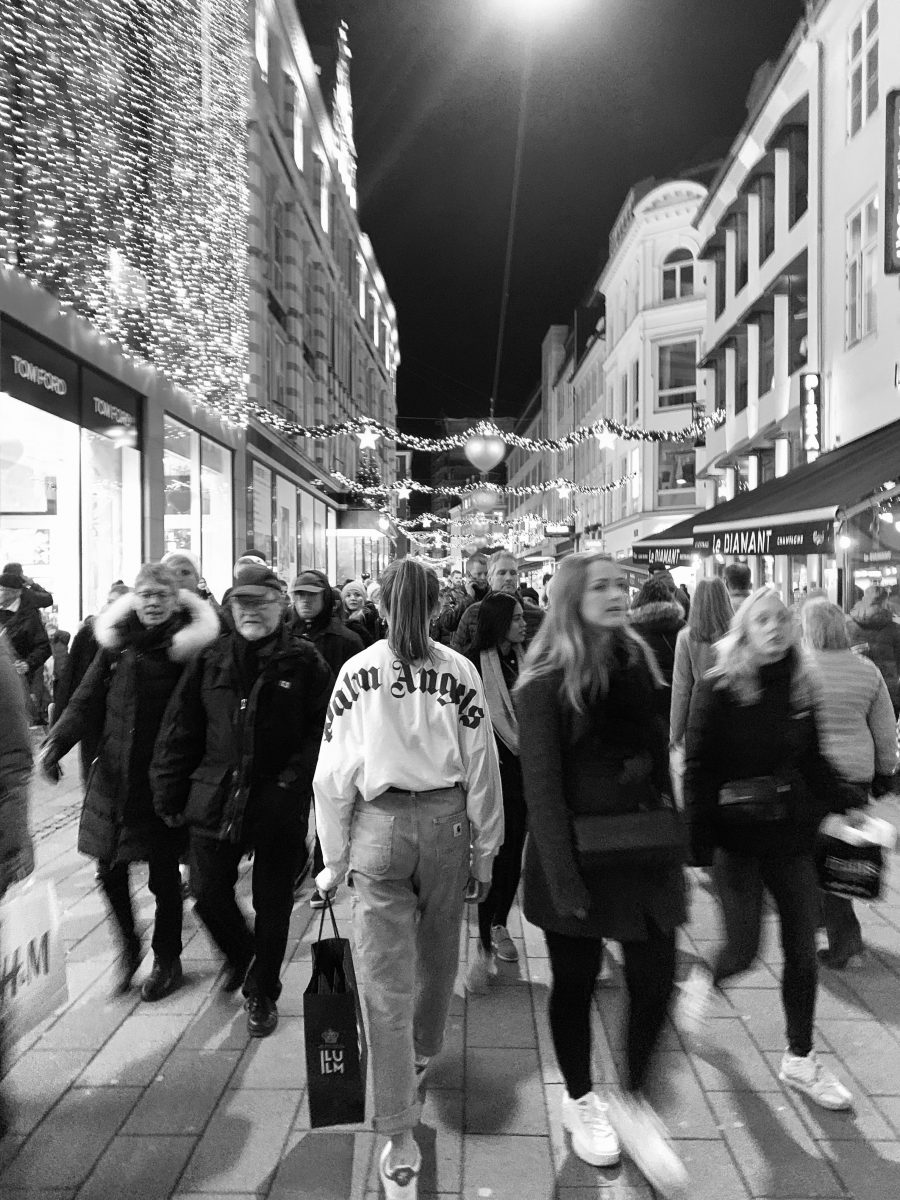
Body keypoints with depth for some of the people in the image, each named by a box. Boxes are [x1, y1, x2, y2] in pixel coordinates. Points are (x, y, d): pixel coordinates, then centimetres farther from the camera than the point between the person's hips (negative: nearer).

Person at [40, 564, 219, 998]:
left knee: (163, 874, 9)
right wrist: (58, 740, -15)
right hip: (112, 776, 3)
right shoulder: (116, 644, 2)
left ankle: (167, 960, 32)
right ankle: (128, 947, 36)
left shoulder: (188, 647, -8)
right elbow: (87, 699, -1)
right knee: (110, 872, 8)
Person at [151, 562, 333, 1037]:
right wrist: (170, 793, 3)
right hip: (215, 797, 3)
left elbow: (323, 730, -7)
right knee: (208, 895, 10)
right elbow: (180, 730, 5)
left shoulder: (305, 660, -5)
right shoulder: (211, 659, 4)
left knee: (272, 905, 11)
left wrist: (297, 777, -17)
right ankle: (240, 954, 42)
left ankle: (262, 993, 33)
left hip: (279, 802, -2)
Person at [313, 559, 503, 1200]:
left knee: (386, 985, 7)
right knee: (437, 955, 25)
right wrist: (484, 852, 9)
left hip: (380, 823, -1)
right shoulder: (459, 670, -5)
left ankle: (401, 1145, 13)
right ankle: (423, 1054, 50)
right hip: (445, 818, 1)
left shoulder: (356, 672, -3)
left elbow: (333, 774, -1)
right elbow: (481, 767, -2)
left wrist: (336, 858, 10)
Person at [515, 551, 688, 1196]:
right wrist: (563, 878, -18)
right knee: (576, 982, 12)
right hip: (579, 852, -5)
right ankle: (581, 1101, 37)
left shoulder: (639, 661, 4)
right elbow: (542, 784, -15)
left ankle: (634, 1102, 33)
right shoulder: (548, 681, -14)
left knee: (655, 978, 7)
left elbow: (658, 754, 9)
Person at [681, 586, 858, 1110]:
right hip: (737, 835, -4)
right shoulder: (718, 690, -11)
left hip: (791, 832, 5)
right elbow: (698, 770, -12)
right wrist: (700, 844, -17)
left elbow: (814, 763, 10)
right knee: (744, 947, -2)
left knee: (803, 949, 9)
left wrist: (848, 803, -5)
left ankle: (801, 1059, 27)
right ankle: (705, 981, 33)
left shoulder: (800, 689, 3)